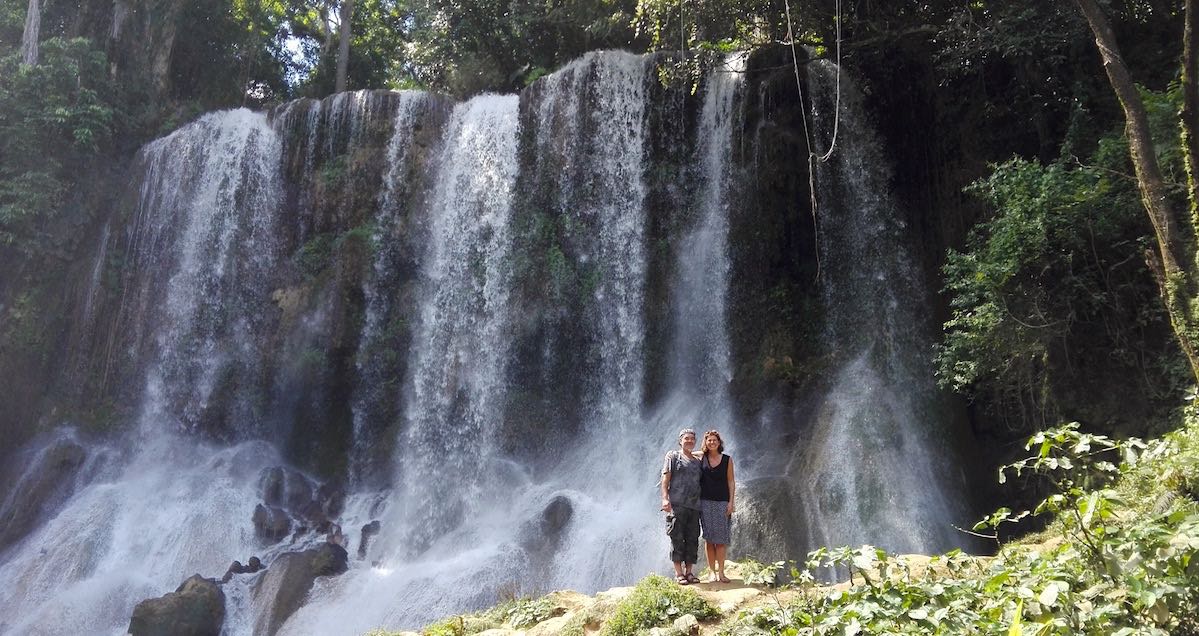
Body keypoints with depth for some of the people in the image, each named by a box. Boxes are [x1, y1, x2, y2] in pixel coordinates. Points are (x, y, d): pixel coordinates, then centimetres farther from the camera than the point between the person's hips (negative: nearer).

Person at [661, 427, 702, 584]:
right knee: (677, 538, -5)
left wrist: (702, 502, 14)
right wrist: (665, 498, -12)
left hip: (694, 505, 5)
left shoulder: (697, 461, 20)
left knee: (692, 539, 5)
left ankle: (689, 571, 13)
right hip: (677, 505, -5)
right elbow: (665, 478, -2)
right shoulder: (673, 456, 5)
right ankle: (678, 573, -1)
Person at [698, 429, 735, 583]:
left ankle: (721, 572, 5)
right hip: (705, 502, 0)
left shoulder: (727, 460, 4)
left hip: (722, 502, 0)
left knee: (721, 539, 0)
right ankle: (712, 572, 6)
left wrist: (731, 502, -3)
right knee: (709, 538, 1)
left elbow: (731, 482, 4)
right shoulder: (701, 459, 5)